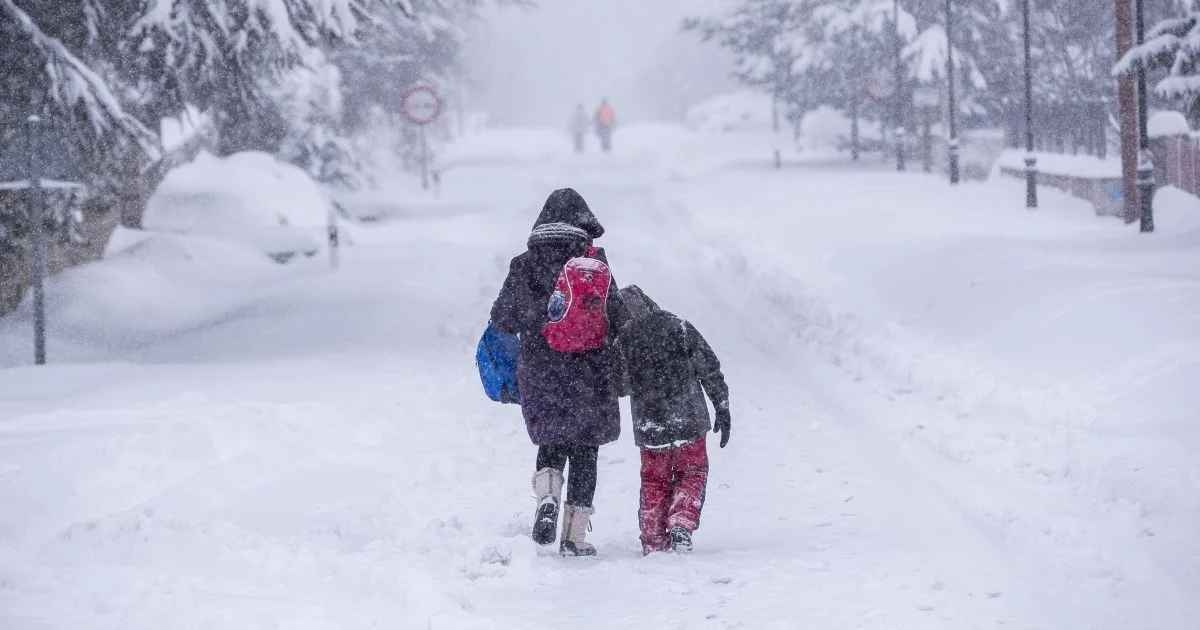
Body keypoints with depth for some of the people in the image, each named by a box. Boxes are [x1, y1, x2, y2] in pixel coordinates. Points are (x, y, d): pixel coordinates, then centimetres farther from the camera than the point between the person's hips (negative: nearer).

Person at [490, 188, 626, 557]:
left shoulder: (523, 266, 0)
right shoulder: (593, 261, -7)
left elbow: (502, 320, 4)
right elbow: (616, 317, -8)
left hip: (539, 371, 2)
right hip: (590, 371, -2)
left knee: (552, 441, 18)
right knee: (585, 448, 9)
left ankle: (547, 497, -12)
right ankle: (575, 535, 7)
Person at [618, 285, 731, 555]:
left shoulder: (622, 340, -7)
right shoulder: (679, 328, -6)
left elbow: (620, 386, 3)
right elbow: (710, 369, -4)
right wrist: (722, 407, 4)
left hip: (648, 429, 1)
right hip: (689, 422, -1)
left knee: (654, 482, 17)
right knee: (692, 474, 17)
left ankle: (654, 543, 16)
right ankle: (681, 524, -3)